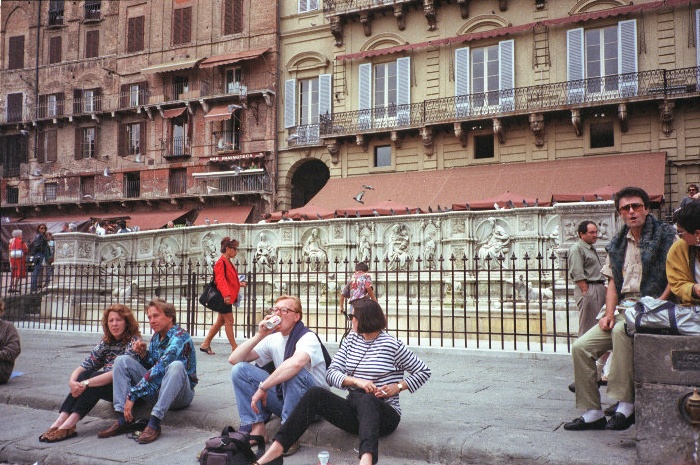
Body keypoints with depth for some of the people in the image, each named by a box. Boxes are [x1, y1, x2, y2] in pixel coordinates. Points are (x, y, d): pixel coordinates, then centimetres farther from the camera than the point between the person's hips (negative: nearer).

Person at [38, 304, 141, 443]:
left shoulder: (134, 342, -11)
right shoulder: (106, 342, 9)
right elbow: (84, 366, -1)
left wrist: (87, 383, -29)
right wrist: (72, 381, -22)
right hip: (108, 387, 6)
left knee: (96, 378, -29)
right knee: (85, 374, -20)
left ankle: (68, 426, -34)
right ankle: (59, 422, -28)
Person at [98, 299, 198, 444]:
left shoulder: (180, 337, -16)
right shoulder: (156, 337, 10)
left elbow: (160, 369, -26)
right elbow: (151, 367, 14)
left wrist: (132, 395, -27)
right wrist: (143, 354, -6)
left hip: (180, 393, -8)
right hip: (156, 391, 8)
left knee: (176, 365, -38)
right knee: (122, 360, -1)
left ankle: (154, 423, -36)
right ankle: (124, 419, -15)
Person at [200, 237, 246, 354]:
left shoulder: (228, 262, 16)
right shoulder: (221, 263, -15)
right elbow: (220, 280, -23)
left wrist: (239, 284, 21)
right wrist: (226, 294, -31)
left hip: (228, 297, 10)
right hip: (224, 297, -10)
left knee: (220, 322, 13)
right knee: (229, 321, -3)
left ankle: (205, 344, 20)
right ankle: (234, 347, 4)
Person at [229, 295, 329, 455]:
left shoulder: (308, 338, -17)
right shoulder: (273, 339, 3)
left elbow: (296, 363, -41)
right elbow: (234, 359, -2)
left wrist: (262, 388, -35)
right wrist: (260, 335, -12)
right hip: (283, 396, 6)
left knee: (294, 371, -37)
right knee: (239, 369, -7)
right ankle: (257, 428, -11)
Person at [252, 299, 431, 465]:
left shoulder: (392, 345, -4)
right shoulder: (351, 339, 10)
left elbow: (424, 371, 3)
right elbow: (331, 374, 1)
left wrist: (397, 387, -11)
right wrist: (356, 381, -18)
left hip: (383, 414, -4)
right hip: (355, 412, 5)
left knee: (365, 400, -39)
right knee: (315, 394, -21)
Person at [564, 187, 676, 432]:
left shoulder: (665, 235, 0)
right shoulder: (617, 244, 17)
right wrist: (609, 313, 1)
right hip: (623, 309, 6)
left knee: (621, 330, -37)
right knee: (581, 347, -10)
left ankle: (625, 406, -26)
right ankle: (592, 413, -1)